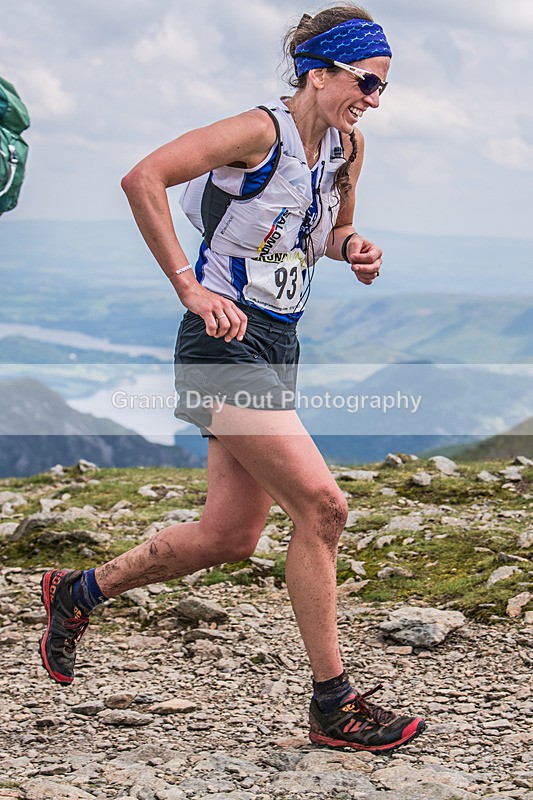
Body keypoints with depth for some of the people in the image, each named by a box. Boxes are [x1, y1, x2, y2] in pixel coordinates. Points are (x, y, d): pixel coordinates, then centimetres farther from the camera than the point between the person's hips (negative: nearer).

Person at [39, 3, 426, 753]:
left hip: (276, 347, 9)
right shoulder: (260, 131, -15)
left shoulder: (347, 148, 9)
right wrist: (191, 288, -25)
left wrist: (354, 250, 2)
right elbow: (143, 179, -23)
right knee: (321, 506, -15)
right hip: (227, 342, -9)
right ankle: (333, 705, -4)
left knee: (228, 537, 12)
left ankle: (80, 590, 33)